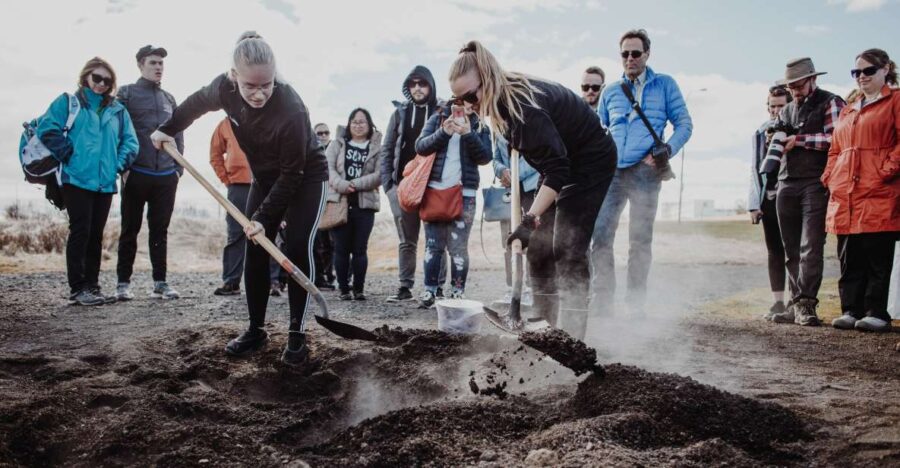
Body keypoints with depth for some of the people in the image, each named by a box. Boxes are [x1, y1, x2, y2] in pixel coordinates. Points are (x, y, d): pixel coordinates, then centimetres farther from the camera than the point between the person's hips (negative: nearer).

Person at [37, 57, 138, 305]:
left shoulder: (117, 109, 14)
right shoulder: (68, 102, 2)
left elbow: (130, 141, 11)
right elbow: (46, 129, -6)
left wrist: (119, 164, -2)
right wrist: (68, 154, -9)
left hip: (105, 182, 5)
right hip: (77, 180, -4)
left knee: (96, 235, 9)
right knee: (80, 232, -7)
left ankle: (92, 285, 17)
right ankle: (78, 289, -2)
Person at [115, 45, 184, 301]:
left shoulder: (169, 99, 16)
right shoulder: (127, 93, 2)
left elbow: (178, 136, 18)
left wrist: (178, 168, 10)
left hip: (166, 176, 4)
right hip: (136, 174, -4)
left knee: (160, 230, 6)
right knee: (130, 229, 3)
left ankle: (160, 283, 11)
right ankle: (123, 283, 9)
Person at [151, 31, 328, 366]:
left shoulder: (291, 109, -37)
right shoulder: (225, 87, -21)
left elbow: (292, 173, -29)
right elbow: (197, 103, 6)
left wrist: (265, 217, -27)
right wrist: (168, 129, 13)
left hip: (305, 179, -5)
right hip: (265, 178, 6)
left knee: (297, 248, -15)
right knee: (255, 251, 1)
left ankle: (297, 334, -8)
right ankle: (256, 329, 11)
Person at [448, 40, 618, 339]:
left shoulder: (524, 107, -34)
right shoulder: (503, 97, -7)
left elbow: (556, 171, -37)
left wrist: (530, 219, -42)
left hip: (590, 163, -9)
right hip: (561, 162, 9)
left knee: (568, 250, -15)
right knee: (539, 245, 4)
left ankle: (571, 335, -13)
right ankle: (545, 323, 10)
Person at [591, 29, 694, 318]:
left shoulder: (664, 85, 9)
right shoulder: (611, 91, 18)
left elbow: (684, 124, 6)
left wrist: (666, 151, -10)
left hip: (644, 172, -3)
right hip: (611, 172, 3)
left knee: (640, 240, 0)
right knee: (600, 236, -6)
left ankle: (636, 304, 7)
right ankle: (602, 302, 0)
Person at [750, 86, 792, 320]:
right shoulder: (761, 133, 12)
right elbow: (755, 169, 10)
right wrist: (754, 204, 5)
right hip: (768, 200, 4)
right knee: (774, 252, 7)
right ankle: (778, 302, 14)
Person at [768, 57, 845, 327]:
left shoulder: (830, 103, 2)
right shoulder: (787, 111, 22)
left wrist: (799, 139, -11)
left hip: (816, 184, -6)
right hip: (786, 185, 6)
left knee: (810, 247, -13)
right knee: (792, 251, 5)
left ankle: (806, 304, -14)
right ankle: (796, 304, 8)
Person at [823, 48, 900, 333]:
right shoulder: (848, 110, 24)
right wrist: (830, 177, 9)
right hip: (845, 195, 6)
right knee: (849, 258, 5)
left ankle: (876, 313, 1)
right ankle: (851, 311, 9)